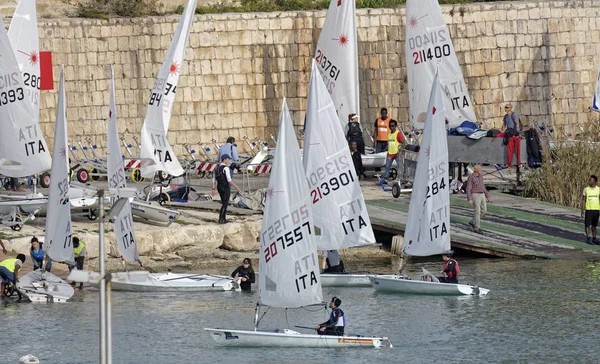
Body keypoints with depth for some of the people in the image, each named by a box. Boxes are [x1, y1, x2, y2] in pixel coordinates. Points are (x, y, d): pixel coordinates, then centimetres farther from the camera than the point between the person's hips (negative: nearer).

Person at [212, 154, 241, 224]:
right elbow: (229, 180, -21)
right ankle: (221, 219, -5)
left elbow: (214, 180, 10)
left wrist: (213, 190, 11)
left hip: (219, 188, 8)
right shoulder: (226, 168, -17)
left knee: (224, 203, 18)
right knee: (225, 204, -2)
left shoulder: (217, 168, 10)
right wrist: (236, 186, -13)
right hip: (226, 188, -8)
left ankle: (223, 218, 19)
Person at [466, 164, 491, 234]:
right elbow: (468, 189, -14)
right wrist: (469, 199, -22)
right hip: (475, 196, -7)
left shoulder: (480, 176, 11)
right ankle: (477, 228, 1)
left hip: (482, 195, 7)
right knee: (478, 212, -9)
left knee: (484, 211, 7)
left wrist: (488, 196, 16)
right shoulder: (471, 177, -12)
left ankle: (473, 222, 24)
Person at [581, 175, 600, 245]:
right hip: (588, 209, -2)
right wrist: (582, 210, -5)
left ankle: (594, 238, 17)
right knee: (588, 224, -4)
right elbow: (583, 200, 1)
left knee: (594, 225, 10)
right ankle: (588, 238, 1)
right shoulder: (586, 189, -1)